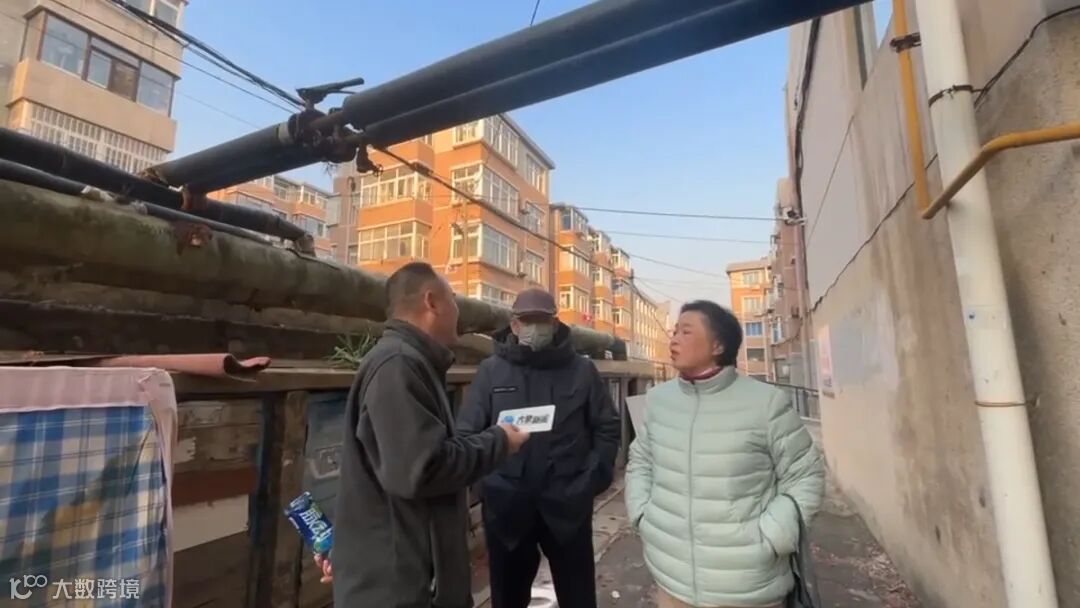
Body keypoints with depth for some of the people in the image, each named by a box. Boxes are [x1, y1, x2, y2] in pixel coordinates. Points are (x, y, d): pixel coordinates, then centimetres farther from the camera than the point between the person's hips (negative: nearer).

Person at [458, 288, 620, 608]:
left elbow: (607, 427, 4)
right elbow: (467, 432, -2)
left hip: (567, 506, 0)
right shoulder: (491, 370, 0)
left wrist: (593, 479, -6)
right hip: (505, 507, 0)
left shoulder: (582, 370, 1)